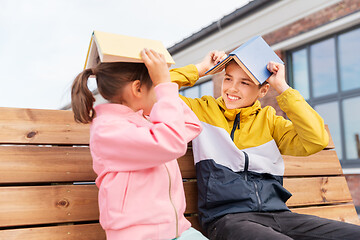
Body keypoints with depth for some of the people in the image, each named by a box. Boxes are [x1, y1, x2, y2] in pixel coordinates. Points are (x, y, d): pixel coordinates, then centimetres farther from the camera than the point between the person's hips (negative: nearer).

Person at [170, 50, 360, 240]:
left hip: (277, 214, 4)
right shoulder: (203, 109, 11)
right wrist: (201, 69, 8)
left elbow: (316, 140, 1)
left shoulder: (269, 119, 16)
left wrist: (282, 87, 3)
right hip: (227, 217, -3)